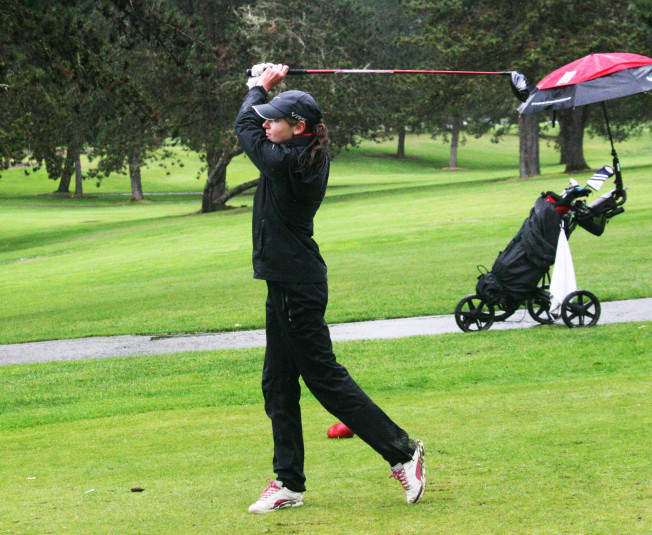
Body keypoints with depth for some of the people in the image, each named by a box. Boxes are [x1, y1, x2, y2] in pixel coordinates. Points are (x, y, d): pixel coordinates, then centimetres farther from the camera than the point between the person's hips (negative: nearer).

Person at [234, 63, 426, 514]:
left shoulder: (286, 164, -20)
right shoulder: (309, 160, 6)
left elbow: (246, 126, -3)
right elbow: (257, 128, 25)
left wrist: (260, 86, 11)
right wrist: (268, 86, 18)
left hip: (295, 287, -10)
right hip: (290, 285, 10)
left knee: (325, 377, -4)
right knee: (278, 385, 12)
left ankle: (401, 451, 2)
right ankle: (289, 482, 17)